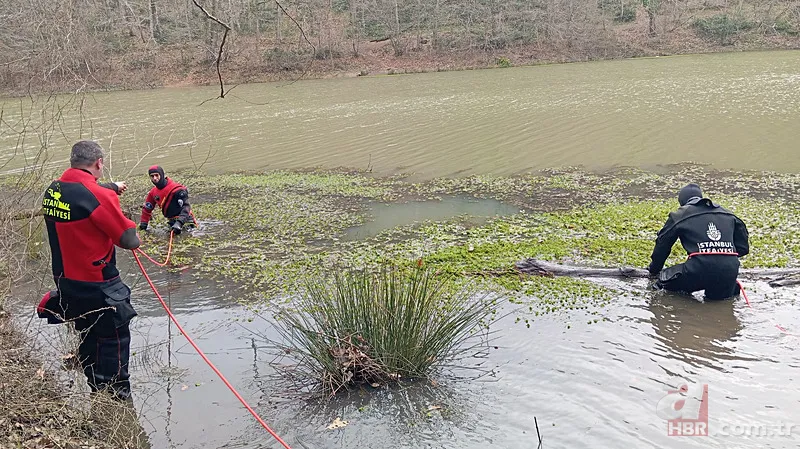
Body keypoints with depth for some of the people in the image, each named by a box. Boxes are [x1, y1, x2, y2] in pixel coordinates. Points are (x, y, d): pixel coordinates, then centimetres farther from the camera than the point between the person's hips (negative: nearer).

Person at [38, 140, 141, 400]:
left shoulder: (52, 191, 0)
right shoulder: (99, 196, -23)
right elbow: (130, 241, -20)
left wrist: (112, 190, 29)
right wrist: (133, 237, 1)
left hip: (65, 279, 8)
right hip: (98, 286, -8)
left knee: (89, 336, 22)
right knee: (114, 338, 8)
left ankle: (96, 390, 35)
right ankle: (117, 397, 17)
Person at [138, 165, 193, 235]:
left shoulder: (176, 189, -19)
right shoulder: (153, 193, 4)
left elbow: (186, 206, -22)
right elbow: (147, 208, 18)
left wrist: (179, 223, -30)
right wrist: (143, 223, 17)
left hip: (184, 221, -6)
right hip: (172, 222, 6)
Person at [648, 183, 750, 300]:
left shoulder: (679, 216, 13)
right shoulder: (728, 215, 23)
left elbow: (662, 245, 22)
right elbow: (743, 247, 23)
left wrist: (654, 270, 37)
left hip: (700, 269, -4)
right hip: (729, 271, 4)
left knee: (664, 279, 14)